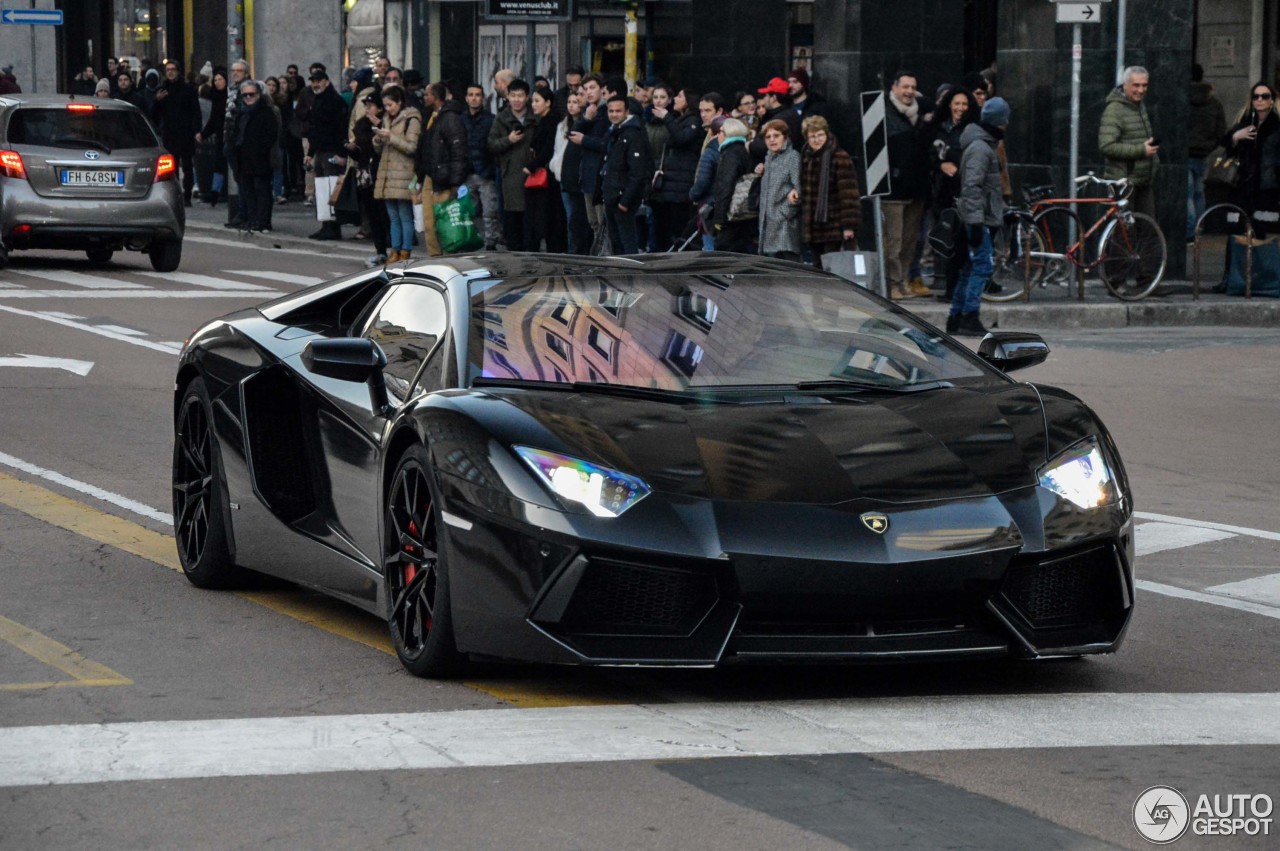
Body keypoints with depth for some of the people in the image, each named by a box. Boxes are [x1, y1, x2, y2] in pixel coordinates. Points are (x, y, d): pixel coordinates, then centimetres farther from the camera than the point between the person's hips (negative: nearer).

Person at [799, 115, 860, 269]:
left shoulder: (839, 157, -8)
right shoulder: (806, 159, 14)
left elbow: (849, 194, -12)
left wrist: (848, 225, -17)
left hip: (832, 226, -7)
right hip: (812, 228, 7)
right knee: (818, 268, 8)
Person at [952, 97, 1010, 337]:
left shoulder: (985, 145, 19)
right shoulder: (979, 148, -15)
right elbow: (972, 186, -22)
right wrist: (976, 222, -25)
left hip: (982, 218, 10)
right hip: (979, 218, -10)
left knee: (972, 267, 11)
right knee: (982, 265, -12)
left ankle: (956, 319, 14)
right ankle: (969, 318, -13)